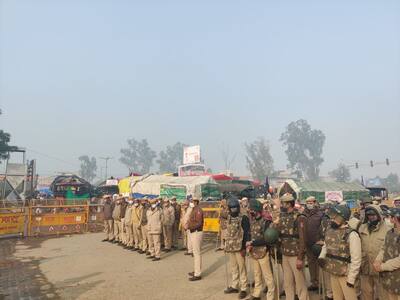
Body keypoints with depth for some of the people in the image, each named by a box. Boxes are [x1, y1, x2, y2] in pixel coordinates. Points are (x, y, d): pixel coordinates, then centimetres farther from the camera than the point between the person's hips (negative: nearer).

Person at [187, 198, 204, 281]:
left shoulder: (198, 210, -17)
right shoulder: (194, 210, 13)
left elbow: (198, 223, -23)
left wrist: (189, 226, -20)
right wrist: (188, 225, 5)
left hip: (197, 233, -10)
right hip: (193, 233, 10)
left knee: (197, 253, -6)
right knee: (195, 252, 18)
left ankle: (197, 274, 0)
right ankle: (197, 271, 29)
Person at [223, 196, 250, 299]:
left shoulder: (243, 218, -11)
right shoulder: (228, 218, 8)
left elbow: (247, 234, -13)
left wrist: (244, 248, -17)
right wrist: (226, 245, 14)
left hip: (239, 248, -6)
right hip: (230, 248, 6)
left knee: (241, 269, 2)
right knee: (233, 269, 16)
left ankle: (243, 289, 11)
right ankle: (234, 286, 27)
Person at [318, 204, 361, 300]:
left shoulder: (351, 234, -20)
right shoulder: (329, 231, 1)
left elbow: (356, 259, -18)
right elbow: (326, 246, 18)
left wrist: (351, 278, -17)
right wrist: (321, 256, -1)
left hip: (345, 274, -6)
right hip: (332, 273, 6)